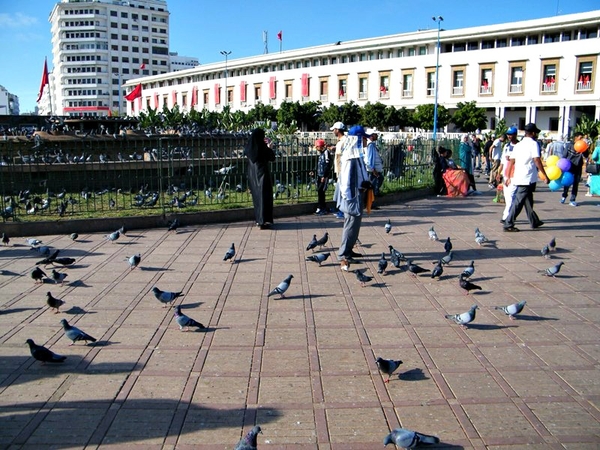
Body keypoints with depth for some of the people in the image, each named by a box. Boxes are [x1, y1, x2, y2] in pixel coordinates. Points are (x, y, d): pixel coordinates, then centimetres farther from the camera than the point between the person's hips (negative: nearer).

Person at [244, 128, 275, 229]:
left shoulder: (249, 147, -2)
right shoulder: (263, 148, -15)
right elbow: (272, 158, -5)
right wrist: (269, 148, 11)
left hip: (252, 175, 5)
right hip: (262, 174, -5)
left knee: (256, 196, 15)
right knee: (264, 196, -1)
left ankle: (259, 220, 21)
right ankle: (264, 221, -5)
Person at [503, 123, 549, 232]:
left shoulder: (518, 145, 14)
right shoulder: (533, 143, -6)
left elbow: (511, 161, 13)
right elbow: (537, 160, -15)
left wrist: (508, 177, 18)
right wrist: (545, 176, -14)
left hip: (518, 177, 8)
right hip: (527, 178, -8)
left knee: (528, 200, 19)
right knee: (518, 202, -7)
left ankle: (534, 221, 32)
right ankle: (508, 224, -8)